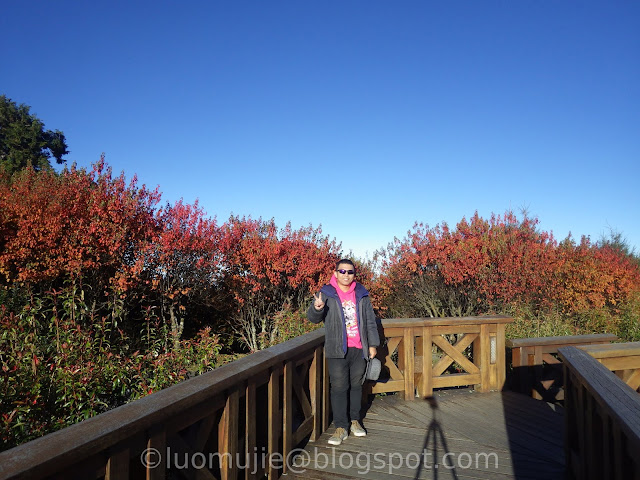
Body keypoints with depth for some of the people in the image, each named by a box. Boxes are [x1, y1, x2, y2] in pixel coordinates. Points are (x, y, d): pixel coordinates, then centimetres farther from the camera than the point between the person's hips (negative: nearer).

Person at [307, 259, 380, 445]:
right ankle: (341, 427, 7)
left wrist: (373, 344, 10)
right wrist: (317, 308, -28)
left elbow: (370, 321, 13)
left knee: (356, 385, 12)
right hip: (337, 350, -3)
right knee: (339, 387, -2)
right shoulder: (327, 293, 0)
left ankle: (355, 421, 27)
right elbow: (313, 318, -5)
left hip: (359, 349, 3)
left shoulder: (362, 294, 9)